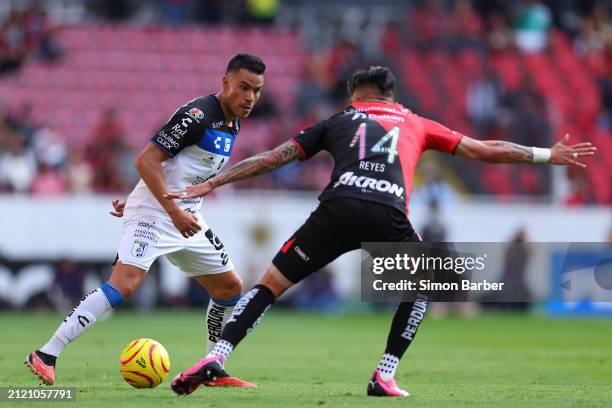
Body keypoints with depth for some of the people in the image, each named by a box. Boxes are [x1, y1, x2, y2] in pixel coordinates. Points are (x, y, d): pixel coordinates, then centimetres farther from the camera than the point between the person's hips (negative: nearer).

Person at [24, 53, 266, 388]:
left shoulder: (232, 125, 12)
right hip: (154, 211, -10)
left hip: (185, 216, 10)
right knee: (124, 283, -24)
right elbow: (146, 161, -21)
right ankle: (45, 356, -23)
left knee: (230, 287, 10)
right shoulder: (198, 115, -17)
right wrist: (175, 212, -25)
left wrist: (139, 199, 21)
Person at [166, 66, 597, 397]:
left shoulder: (339, 121, 29)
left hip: (339, 208, 0)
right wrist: (547, 155, 44)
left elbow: (273, 157, 25)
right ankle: (385, 378, 17)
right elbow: (484, 150, 33)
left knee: (270, 285, 10)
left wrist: (211, 184, 29)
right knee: (420, 291, 28)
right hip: (390, 217, 0)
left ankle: (216, 358, -7)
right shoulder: (416, 124, 31)